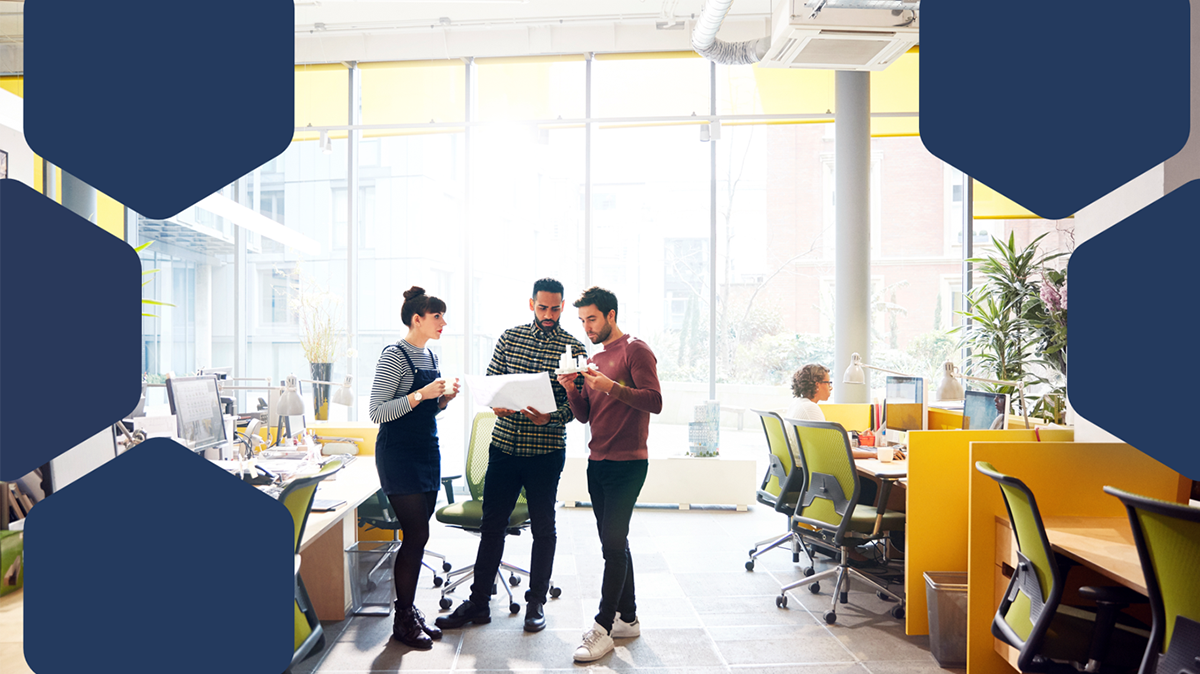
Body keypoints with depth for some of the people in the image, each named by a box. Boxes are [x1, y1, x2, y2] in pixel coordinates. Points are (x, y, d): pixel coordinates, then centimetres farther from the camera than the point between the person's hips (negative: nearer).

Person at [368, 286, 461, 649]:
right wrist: (421, 394, -25)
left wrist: (444, 397, 1)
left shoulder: (430, 356, 12)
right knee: (416, 535, -4)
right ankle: (403, 621, 11)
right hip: (398, 455, -8)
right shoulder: (395, 355, -13)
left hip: (427, 452, 8)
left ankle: (410, 611, 24)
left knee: (417, 536, 11)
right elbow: (377, 412, -17)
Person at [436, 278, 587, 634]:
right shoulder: (510, 336, 7)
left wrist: (550, 417, -24)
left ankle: (537, 602, 26)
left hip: (546, 451, -3)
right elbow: (490, 379, 10)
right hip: (504, 445, 3)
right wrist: (496, 403, -11)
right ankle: (478, 602, 24)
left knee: (543, 527, 10)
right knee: (492, 524, 10)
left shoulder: (574, 348, -3)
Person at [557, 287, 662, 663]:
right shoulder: (594, 360, 17)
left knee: (613, 544, -6)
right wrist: (571, 390, -3)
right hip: (597, 462, 8)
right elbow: (584, 416, 15)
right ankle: (628, 618, 25)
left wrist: (613, 387, -25)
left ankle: (603, 629, 3)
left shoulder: (635, 350, -5)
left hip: (627, 463, -8)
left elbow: (655, 401, -15)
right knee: (614, 543, 13)